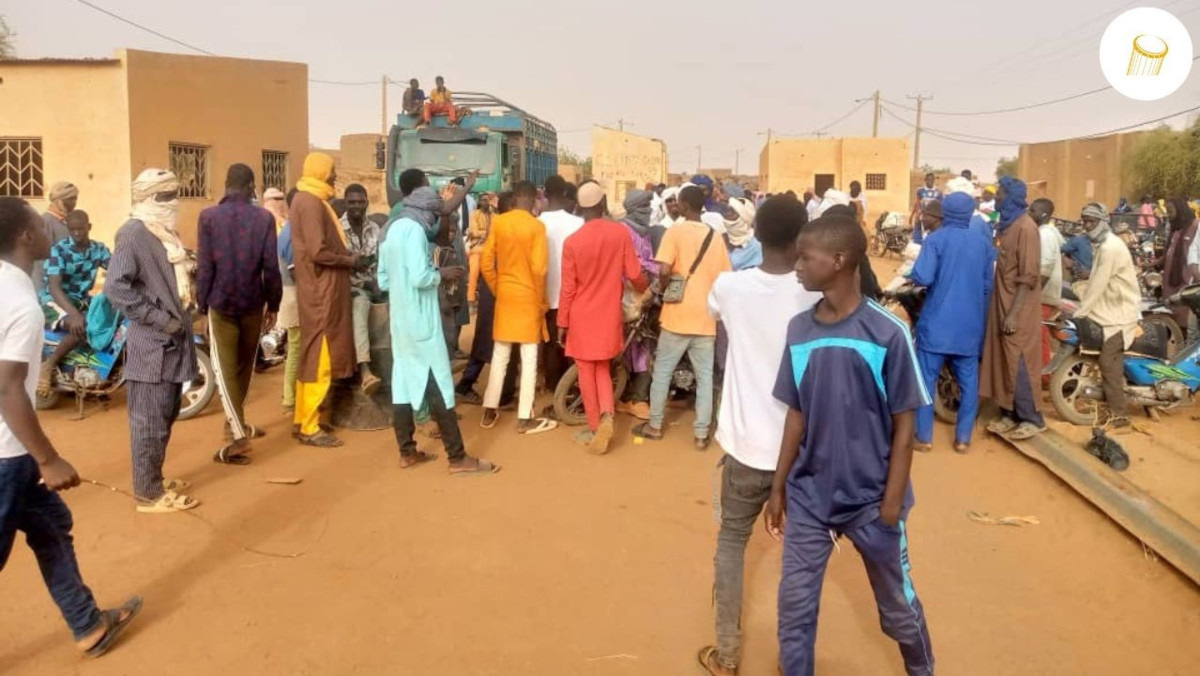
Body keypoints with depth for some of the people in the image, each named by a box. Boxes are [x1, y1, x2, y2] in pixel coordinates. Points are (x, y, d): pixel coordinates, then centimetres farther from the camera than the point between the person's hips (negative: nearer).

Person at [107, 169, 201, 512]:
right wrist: (159, 319, -21)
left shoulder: (166, 232, 15)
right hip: (152, 344, -9)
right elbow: (116, 288, -24)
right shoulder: (133, 233, -15)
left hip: (173, 341, 10)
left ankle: (155, 480, 31)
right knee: (150, 422, 0)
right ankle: (149, 493, 9)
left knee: (166, 417, 18)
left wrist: (190, 299, 10)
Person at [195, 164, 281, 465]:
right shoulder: (264, 217, -4)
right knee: (244, 366, 18)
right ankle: (237, 423, 33)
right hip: (253, 302, 2)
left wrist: (202, 305, 2)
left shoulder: (209, 216, -6)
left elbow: (204, 266, -6)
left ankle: (238, 434, -11)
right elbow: (271, 266, -4)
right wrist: (273, 304, 6)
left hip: (221, 302, -2)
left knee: (225, 368, 0)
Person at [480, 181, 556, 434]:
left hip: (504, 295, 5)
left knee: (500, 355, 13)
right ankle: (525, 419, 5)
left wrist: (497, 289, 13)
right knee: (529, 358, 2)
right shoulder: (536, 226, -11)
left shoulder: (498, 222, 1)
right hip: (528, 297, -4)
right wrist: (541, 301, -4)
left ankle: (490, 412, 18)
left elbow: (486, 263, 2)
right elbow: (539, 268, -15)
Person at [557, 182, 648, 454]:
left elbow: (568, 289, -9)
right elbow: (634, 274, -3)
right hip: (609, 314, 3)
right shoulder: (621, 233, -8)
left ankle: (594, 429, 17)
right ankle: (606, 414, -2)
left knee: (587, 373, 10)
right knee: (602, 368, 19)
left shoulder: (572, 242, -13)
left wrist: (562, 324, 1)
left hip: (582, 316, -2)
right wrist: (645, 290, 20)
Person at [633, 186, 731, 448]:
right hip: (706, 317, 3)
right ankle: (701, 434, 10)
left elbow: (664, 270, -20)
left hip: (678, 315, -3)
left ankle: (654, 426, 21)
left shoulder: (676, 231, -7)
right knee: (705, 376, 7)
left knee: (662, 371, 11)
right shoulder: (715, 236, 6)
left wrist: (664, 287, 0)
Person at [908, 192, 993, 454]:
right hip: (970, 325, 4)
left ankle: (924, 437, 7)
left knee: (926, 380, 4)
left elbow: (922, 277, -19)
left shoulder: (936, 239, -7)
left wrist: (913, 277, 2)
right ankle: (963, 438, 13)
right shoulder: (983, 243, 6)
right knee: (969, 383, 11)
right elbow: (988, 286, 11)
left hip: (937, 322, -4)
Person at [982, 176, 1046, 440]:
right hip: (1002, 305, 9)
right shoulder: (1005, 224, 11)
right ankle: (1009, 414, 21)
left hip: (1017, 310, -9)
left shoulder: (1025, 227, -16)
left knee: (1019, 363, -2)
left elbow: (1029, 277, -19)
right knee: (1003, 361, 12)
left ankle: (1032, 419, 8)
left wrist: (1014, 313, -22)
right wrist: (1003, 310, 15)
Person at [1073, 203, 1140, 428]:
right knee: (1111, 361, 14)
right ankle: (1110, 402, 23)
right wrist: (1084, 309, 11)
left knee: (1108, 362, -12)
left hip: (1121, 313, -10)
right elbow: (1097, 284, 15)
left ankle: (1119, 414, -8)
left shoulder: (1110, 248, -19)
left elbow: (1098, 285, -21)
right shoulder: (1105, 245, 14)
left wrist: (1079, 313, -18)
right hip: (1114, 310, 10)